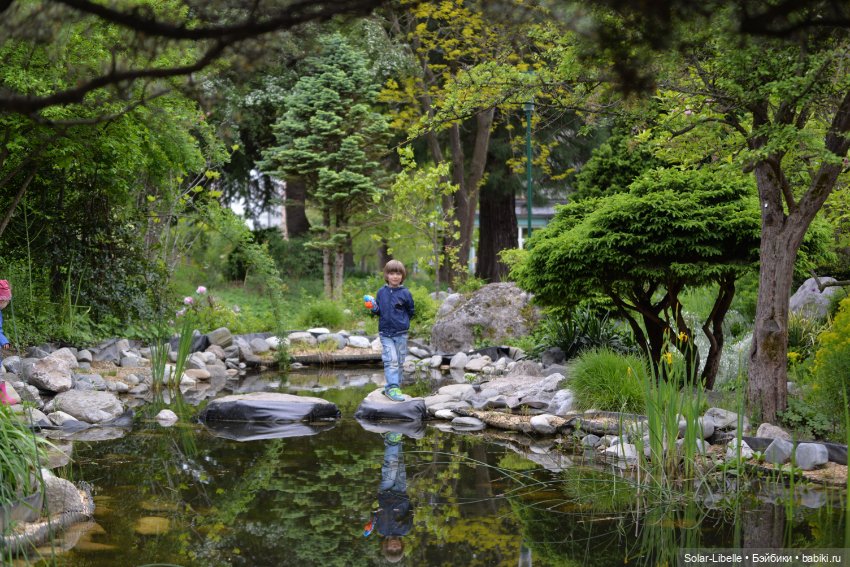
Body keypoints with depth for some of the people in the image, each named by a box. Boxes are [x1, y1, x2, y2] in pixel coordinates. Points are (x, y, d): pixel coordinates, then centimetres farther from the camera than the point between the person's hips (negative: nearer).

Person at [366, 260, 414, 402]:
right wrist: (374, 308, -8)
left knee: (399, 362, 7)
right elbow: (378, 311, 11)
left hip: (401, 334, 0)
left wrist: (402, 321, 0)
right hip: (385, 333, 0)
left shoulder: (405, 293, -3)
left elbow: (411, 311, 7)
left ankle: (391, 387, 18)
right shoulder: (381, 292, 3)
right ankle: (392, 387, -17)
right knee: (390, 361, -11)